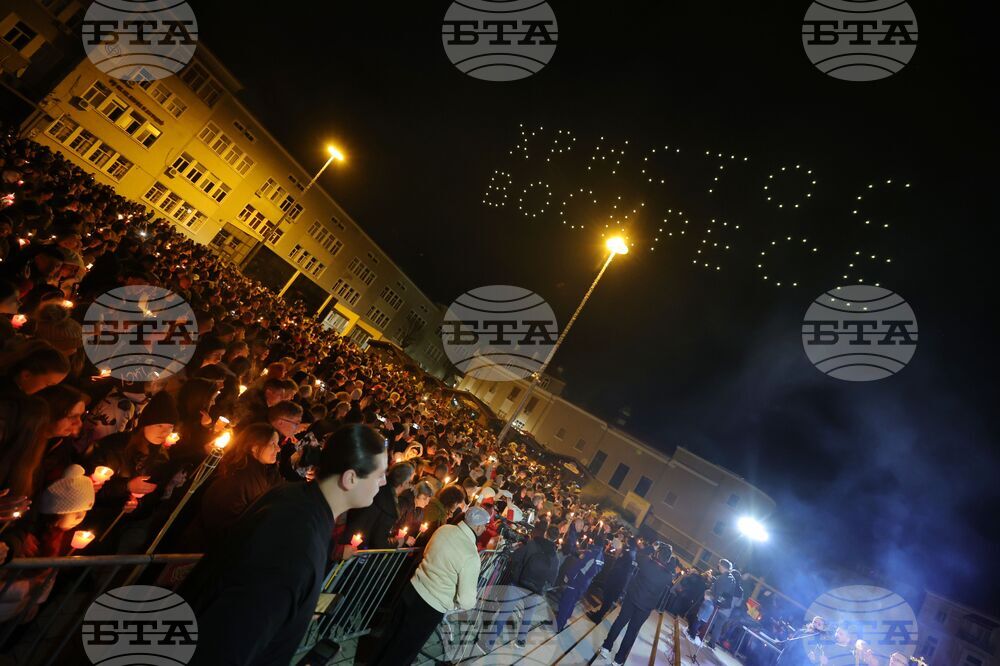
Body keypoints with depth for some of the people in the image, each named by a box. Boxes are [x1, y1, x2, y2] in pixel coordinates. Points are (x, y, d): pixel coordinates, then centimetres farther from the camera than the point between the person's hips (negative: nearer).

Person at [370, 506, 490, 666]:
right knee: (402, 651, 15)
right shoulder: (471, 555, -24)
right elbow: (466, 601, -19)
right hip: (431, 607, -6)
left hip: (412, 589, 6)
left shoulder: (443, 529, -5)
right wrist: (471, 602, 3)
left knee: (391, 634, 26)